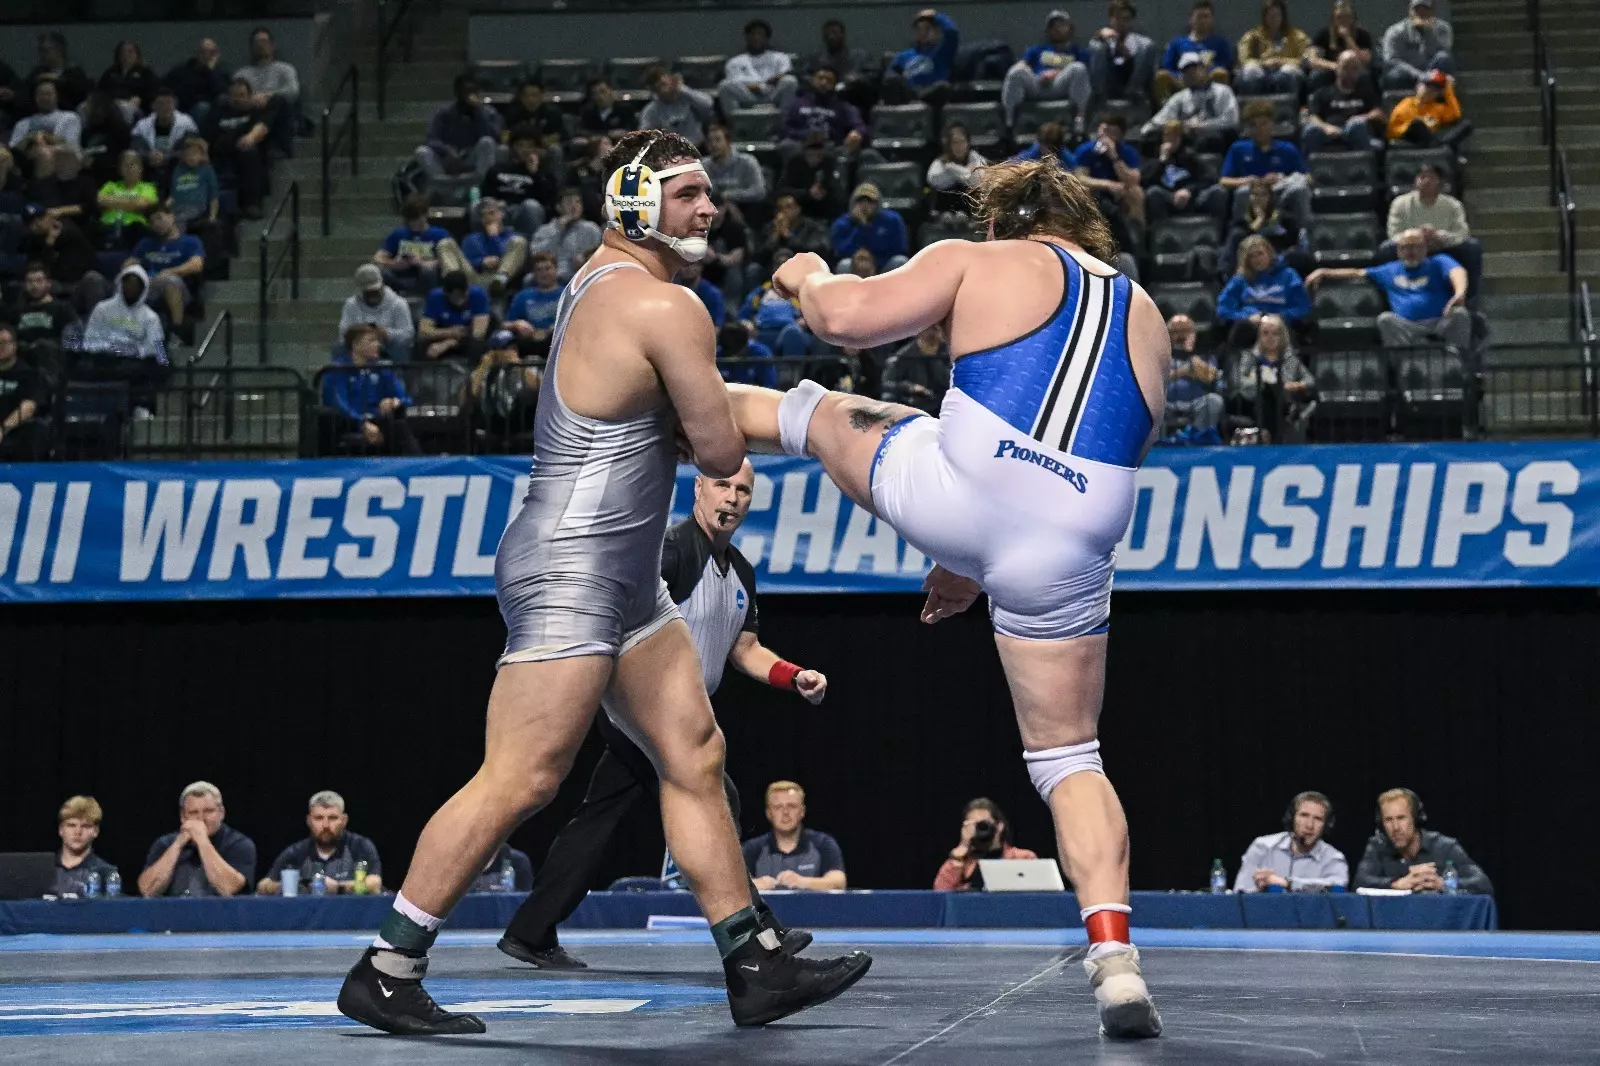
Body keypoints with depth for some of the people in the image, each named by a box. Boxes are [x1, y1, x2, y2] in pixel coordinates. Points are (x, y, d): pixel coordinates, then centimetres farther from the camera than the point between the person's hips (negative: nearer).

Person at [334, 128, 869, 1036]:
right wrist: (698, 422, 9)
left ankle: (756, 966, 14)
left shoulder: (602, 278, 13)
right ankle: (385, 973, -3)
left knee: (695, 756, 10)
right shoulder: (667, 308, -16)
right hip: (572, 573, -11)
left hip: (625, 578, 11)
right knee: (519, 783, -9)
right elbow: (721, 453, -11)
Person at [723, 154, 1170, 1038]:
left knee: (814, 411, 27)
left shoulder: (977, 263, 12)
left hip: (958, 492, -3)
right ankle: (1114, 958, -2)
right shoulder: (1147, 320, 27)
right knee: (1068, 755, 15)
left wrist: (809, 279, 25)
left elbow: (844, 317, 0)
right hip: (1065, 549, 3)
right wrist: (980, 564, 37)